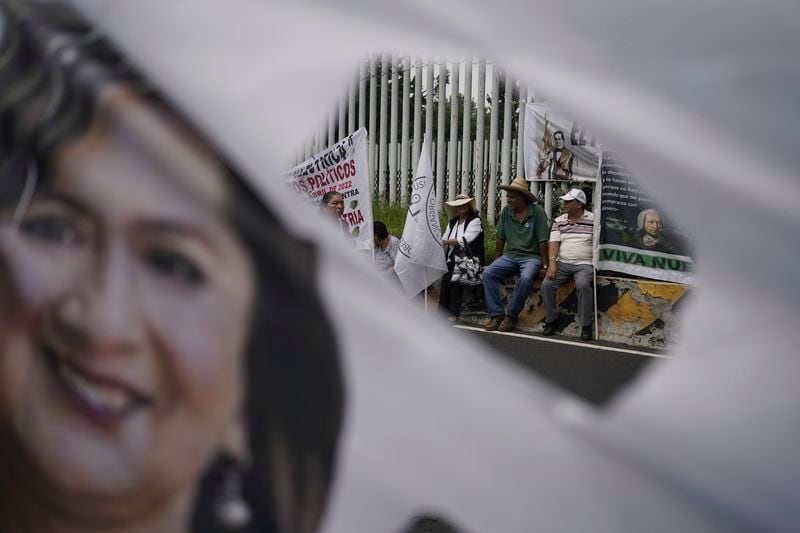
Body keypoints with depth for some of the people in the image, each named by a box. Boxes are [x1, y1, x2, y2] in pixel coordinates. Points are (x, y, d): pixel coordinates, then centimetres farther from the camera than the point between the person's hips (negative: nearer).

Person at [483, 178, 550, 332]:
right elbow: (500, 239, 10)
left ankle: (511, 315, -18)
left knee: (526, 278, -35)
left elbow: (542, 241, -8)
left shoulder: (537, 213, -9)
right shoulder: (506, 212, 4)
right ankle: (496, 314, -17)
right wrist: (496, 261, 11)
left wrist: (545, 265, -8)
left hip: (531, 256, -4)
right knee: (488, 273, -20)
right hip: (510, 255, 5)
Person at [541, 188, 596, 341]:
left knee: (583, 284, -34)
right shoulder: (558, 221, 11)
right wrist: (552, 264, -12)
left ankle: (586, 325, -20)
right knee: (546, 284, -20)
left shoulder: (593, 220, 0)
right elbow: (554, 243, 2)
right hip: (562, 263, 4)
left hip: (584, 264, -4)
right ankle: (551, 320, -1)